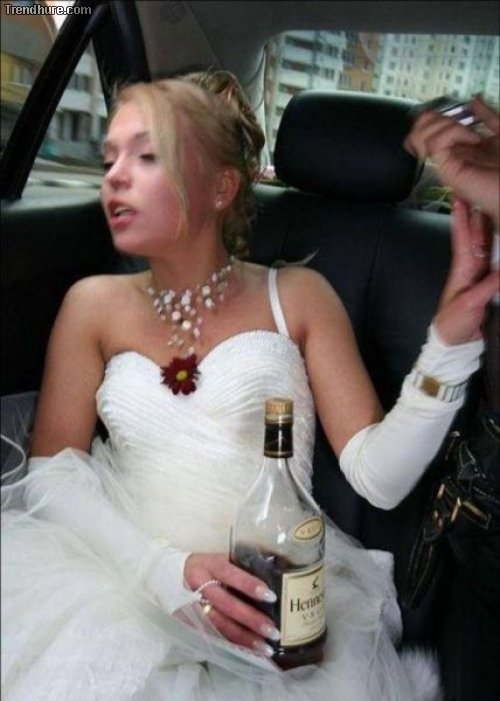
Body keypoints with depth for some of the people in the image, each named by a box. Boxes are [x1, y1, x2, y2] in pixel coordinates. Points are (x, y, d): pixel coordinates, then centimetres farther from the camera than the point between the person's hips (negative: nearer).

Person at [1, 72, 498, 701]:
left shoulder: (296, 297, 1)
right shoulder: (96, 305, 6)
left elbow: (377, 475, -4)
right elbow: (51, 467, 1)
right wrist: (165, 569, -15)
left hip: (275, 600, -1)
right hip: (127, 576, 1)